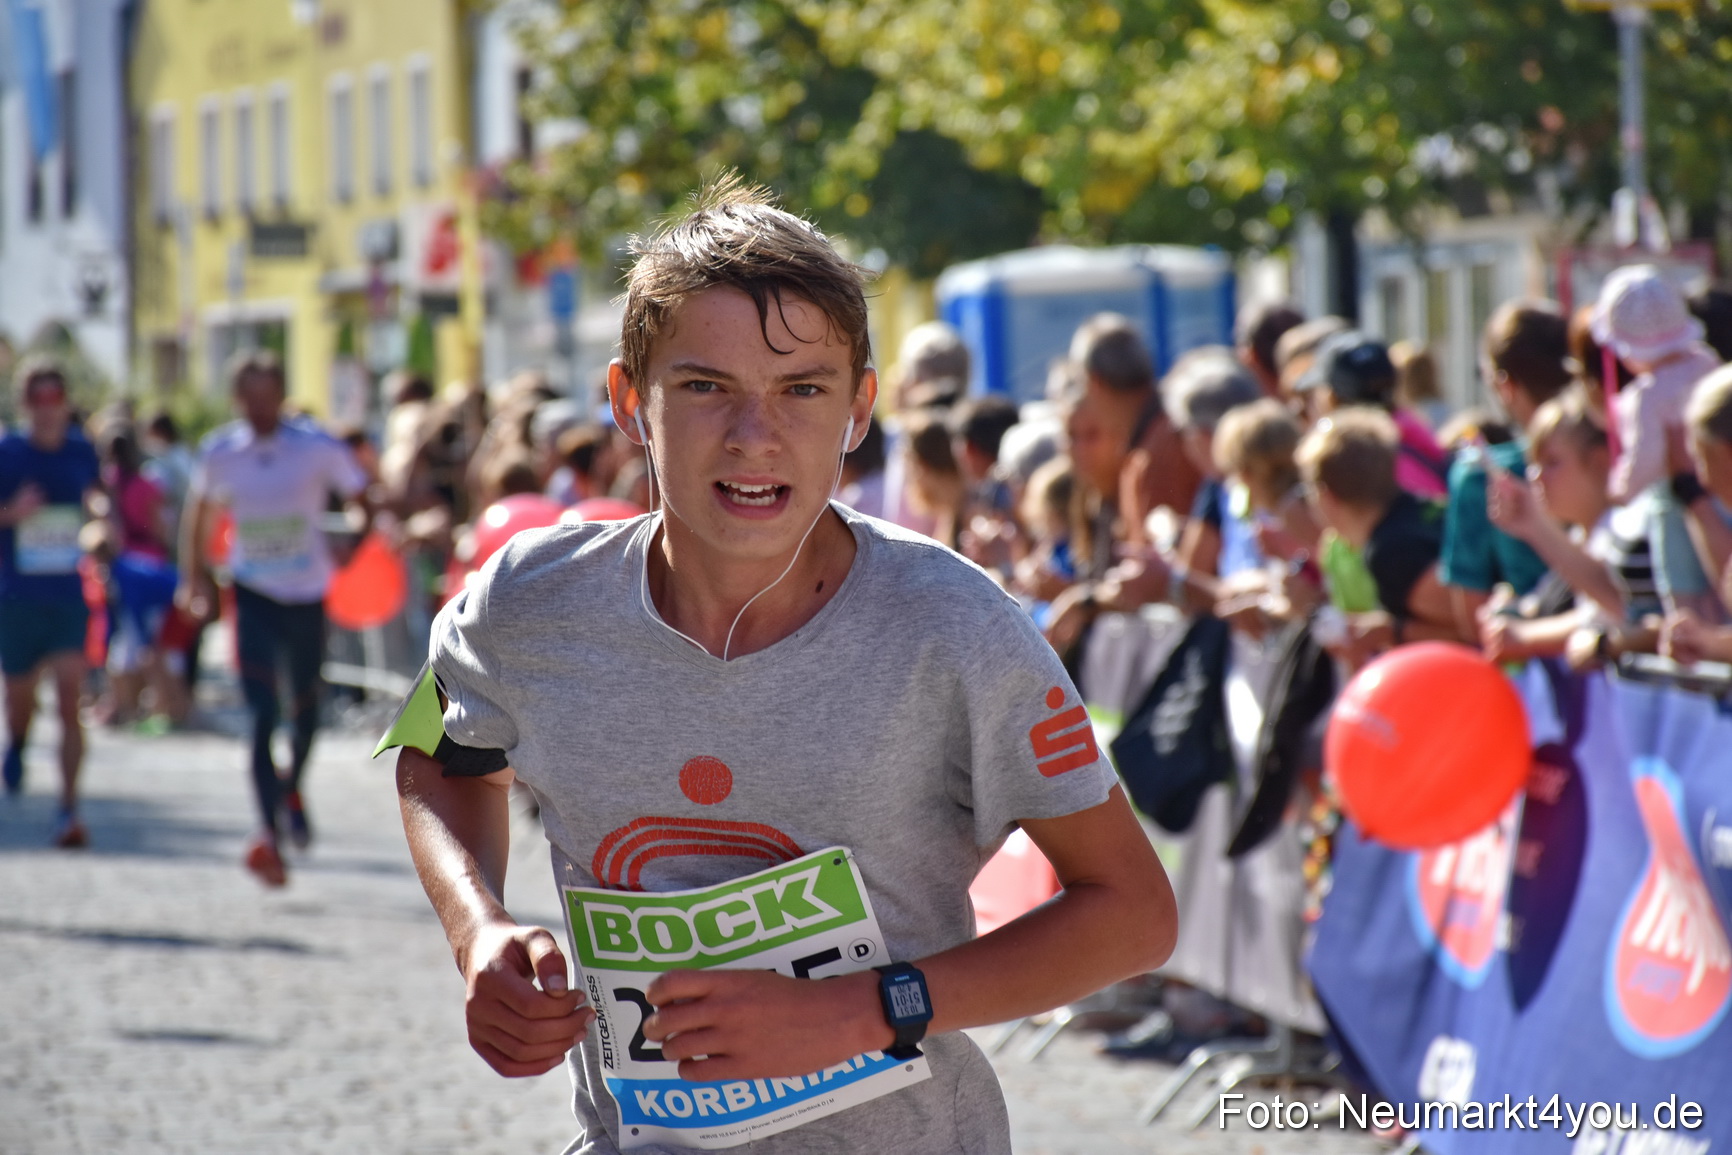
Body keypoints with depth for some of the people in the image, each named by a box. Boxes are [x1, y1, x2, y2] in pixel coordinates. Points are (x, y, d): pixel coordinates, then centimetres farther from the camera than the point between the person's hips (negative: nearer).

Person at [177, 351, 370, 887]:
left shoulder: (318, 447, -9)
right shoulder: (219, 453, -3)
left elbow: (363, 502, -1)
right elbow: (200, 512, 15)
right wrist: (195, 573, 8)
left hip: (307, 595, 1)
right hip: (253, 595, -1)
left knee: (305, 705, 17)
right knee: (261, 713, -14)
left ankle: (292, 789, 46)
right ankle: (268, 832, -19)